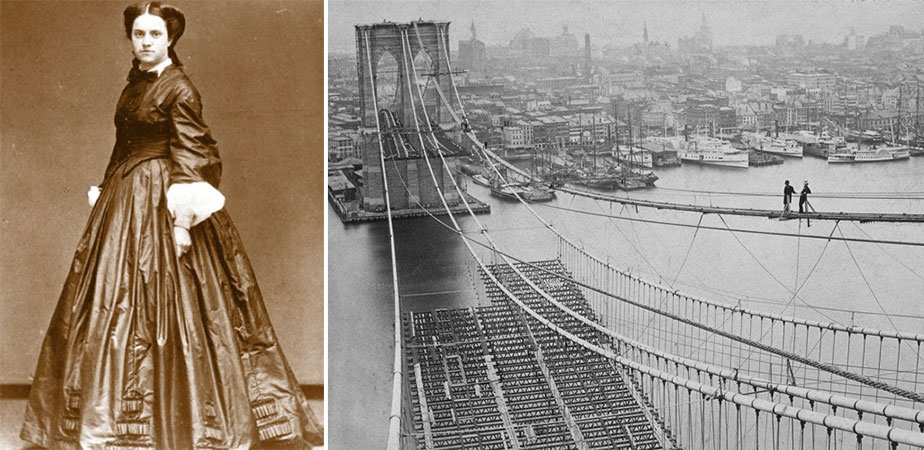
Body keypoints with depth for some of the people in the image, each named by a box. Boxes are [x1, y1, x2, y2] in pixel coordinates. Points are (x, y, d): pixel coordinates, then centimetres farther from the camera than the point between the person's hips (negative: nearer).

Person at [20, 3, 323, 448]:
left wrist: (181, 219, -21)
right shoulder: (134, 85, 14)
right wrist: (104, 192, 21)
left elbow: (189, 158, -15)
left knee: (160, 307, -6)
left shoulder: (179, 89, -9)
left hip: (159, 203, -8)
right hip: (124, 201, 8)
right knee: (114, 305, 9)